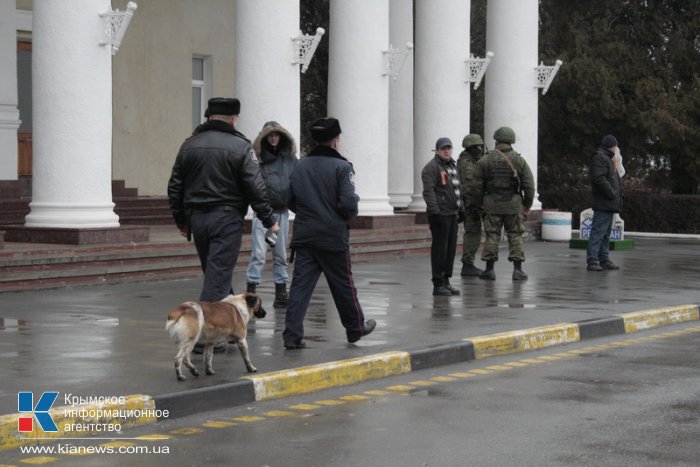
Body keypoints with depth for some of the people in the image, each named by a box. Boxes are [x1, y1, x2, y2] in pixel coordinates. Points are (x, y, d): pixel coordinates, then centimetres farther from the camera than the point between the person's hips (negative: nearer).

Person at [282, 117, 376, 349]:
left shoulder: (300, 166, 5)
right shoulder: (341, 167, -11)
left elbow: (290, 200, 9)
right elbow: (348, 203, -18)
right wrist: (350, 214, 3)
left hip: (304, 235, 4)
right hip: (333, 235, -4)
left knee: (300, 285, 1)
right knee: (343, 284, 11)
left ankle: (292, 334, -7)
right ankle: (355, 328, 27)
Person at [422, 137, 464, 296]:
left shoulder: (453, 165, 20)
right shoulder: (432, 167, -10)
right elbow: (428, 191, -18)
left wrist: (461, 209, 24)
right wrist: (434, 210, -25)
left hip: (452, 214, 9)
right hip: (440, 214, -9)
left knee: (451, 249, 11)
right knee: (440, 249, -7)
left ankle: (446, 281, 19)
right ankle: (438, 284, -3)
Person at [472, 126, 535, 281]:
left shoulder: (485, 161, -1)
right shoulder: (519, 161, 0)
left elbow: (477, 186, 0)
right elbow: (529, 185, 0)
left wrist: (479, 204, 11)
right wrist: (527, 205, 10)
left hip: (492, 204, 0)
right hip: (513, 205, 0)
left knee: (492, 235, 5)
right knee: (515, 235, 6)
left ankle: (489, 269, 6)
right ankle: (517, 269, 2)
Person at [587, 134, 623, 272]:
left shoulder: (607, 158, 24)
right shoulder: (599, 157, -10)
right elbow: (599, 178, -22)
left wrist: (618, 193, 14)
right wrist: (611, 193, -20)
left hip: (609, 204, 11)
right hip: (603, 203, -11)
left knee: (605, 233, 14)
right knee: (598, 232, -12)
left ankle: (604, 260, 19)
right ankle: (592, 261, -13)